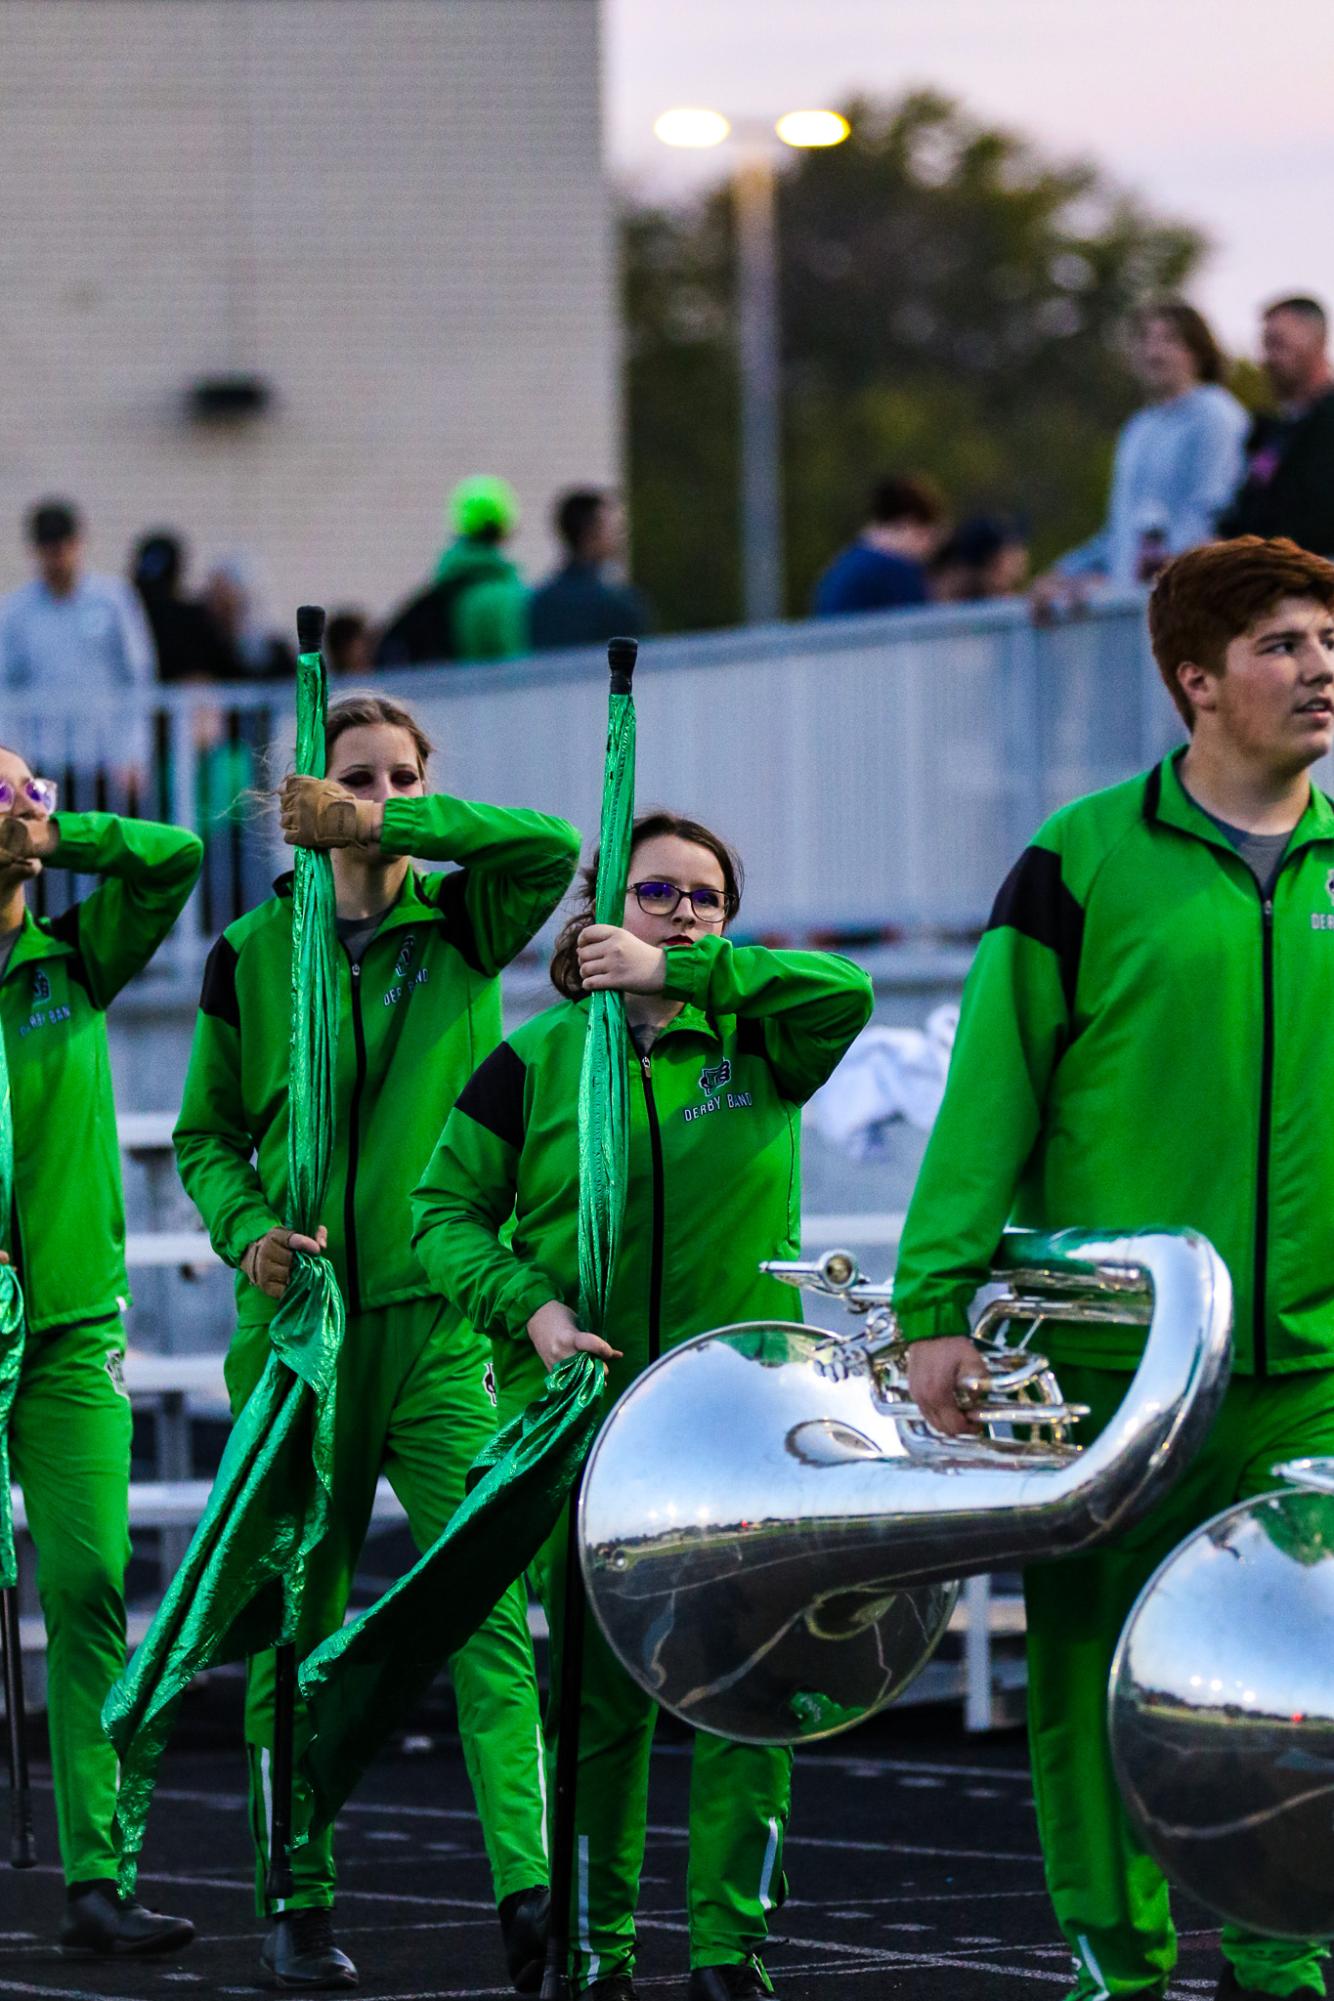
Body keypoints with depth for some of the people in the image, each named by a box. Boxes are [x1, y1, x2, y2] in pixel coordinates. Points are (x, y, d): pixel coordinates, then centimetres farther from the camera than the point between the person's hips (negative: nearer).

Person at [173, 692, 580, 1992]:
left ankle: (527, 1886, -21)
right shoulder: (250, 953, 8)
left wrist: (381, 829, -16)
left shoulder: (462, 931, 6)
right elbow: (205, 1134, 13)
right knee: (297, 1624, 3)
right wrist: (245, 1230, -7)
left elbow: (549, 847, -14)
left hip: (441, 1319, -1)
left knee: (488, 1605, -13)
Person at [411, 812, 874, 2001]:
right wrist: (527, 1307, -11)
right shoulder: (536, 1060, 5)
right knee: (594, 1686, 4)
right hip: (585, 1409, 0)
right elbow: (448, 1210, 6)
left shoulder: (759, 1044, 5)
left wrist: (674, 972, -18)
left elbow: (845, 992, -16)